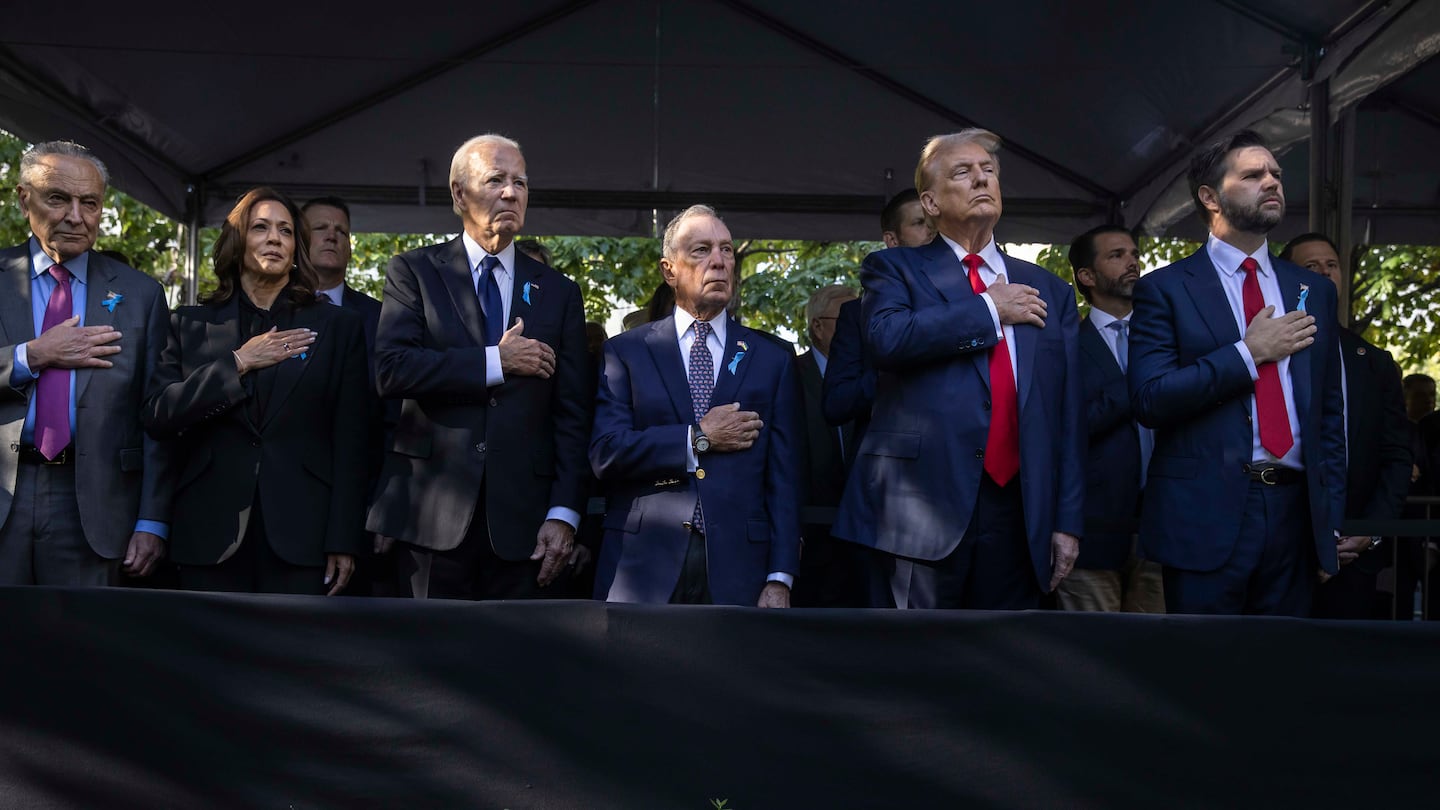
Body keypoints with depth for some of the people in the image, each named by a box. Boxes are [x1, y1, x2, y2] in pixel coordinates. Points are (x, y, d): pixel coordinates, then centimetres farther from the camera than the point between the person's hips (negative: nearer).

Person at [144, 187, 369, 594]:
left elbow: (350, 442, 3)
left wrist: (344, 541, -3)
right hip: (209, 536, 1)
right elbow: (156, 417, 0)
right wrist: (238, 364, -8)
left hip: (300, 534, -1)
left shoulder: (337, 327, 9)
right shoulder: (191, 324, 12)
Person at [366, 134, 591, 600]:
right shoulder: (414, 272, 6)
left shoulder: (558, 292, 12)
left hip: (521, 516, 2)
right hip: (433, 510, -1)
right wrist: (495, 363, -13)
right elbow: (392, 369, -10)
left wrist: (564, 513, -2)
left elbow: (572, 414, 7)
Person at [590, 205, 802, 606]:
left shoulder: (773, 361, 9)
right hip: (642, 569, -1)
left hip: (736, 571, 1)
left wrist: (779, 580, -4)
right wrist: (698, 440, -10)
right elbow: (605, 453, -6)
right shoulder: (626, 351, 6)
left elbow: (784, 477, 4)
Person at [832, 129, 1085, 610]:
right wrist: (989, 309, -5)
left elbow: (1068, 414, 13)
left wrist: (1068, 520, 6)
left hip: (1018, 512, 4)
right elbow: (886, 338, -15)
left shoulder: (1049, 292, 18)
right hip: (922, 506, -3)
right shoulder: (896, 269, 8)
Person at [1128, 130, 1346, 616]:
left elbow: (1329, 411, 15)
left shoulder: (1314, 290, 13)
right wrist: (1249, 352, -13)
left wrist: (1331, 518, 9)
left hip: (1295, 513, 4)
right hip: (1205, 517, -4)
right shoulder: (1164, 288, 0)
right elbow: (1149, 400, -12)